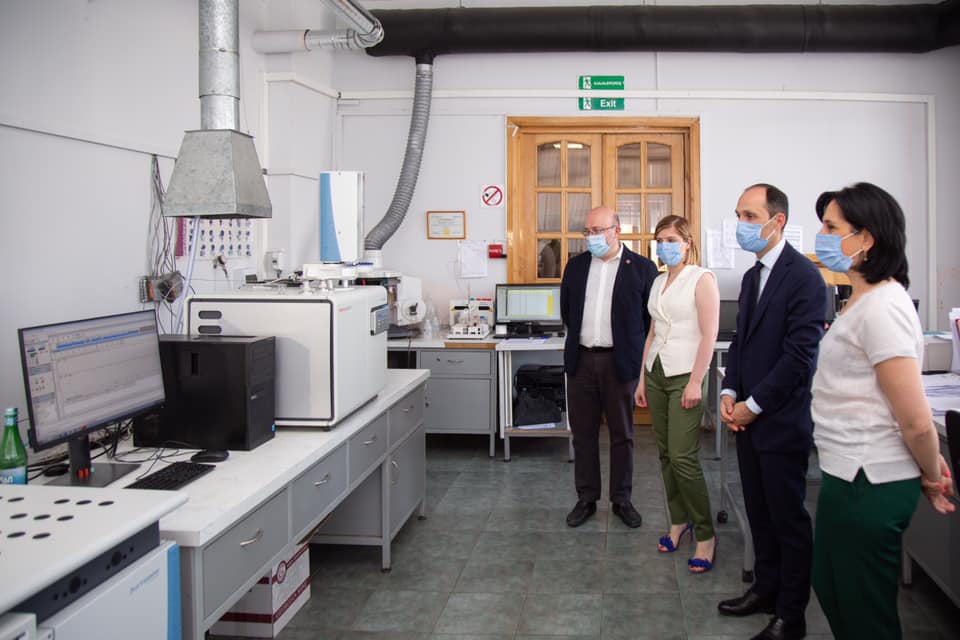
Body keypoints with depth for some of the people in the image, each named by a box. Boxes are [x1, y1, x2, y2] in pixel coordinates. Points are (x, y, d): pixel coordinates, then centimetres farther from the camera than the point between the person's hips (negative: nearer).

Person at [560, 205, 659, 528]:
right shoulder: (576, 265, 8)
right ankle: (586, 499, 20)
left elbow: (652, 316, 1)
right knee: (583, 433, 9)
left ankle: (622, 499, 20)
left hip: (620, 362, -3)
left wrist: (632, 348, 5)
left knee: (622, 435, 8)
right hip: (581, 359, 3)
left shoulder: (641, 267, -4)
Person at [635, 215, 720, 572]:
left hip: (685, 376, -7)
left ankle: (705, 536, 2)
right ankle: (679, 520, 24)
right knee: (665, 454, 10)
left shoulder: (701, 279, -7)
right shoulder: (659, 282, 14)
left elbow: (709, 334, -12)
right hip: (657, 374, 7)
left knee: (683, 456, -10)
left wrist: (695, 382, -17)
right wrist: (642, 379, 15)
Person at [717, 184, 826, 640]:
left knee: (788, 518, 4)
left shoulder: (803, 277, -15)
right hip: (748, 418, 8)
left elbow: (800, 355, -20)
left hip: (782, 422, -8)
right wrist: (729, 392, 3)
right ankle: (766, 589, 33)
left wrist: (754, 405, -15)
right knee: (759, 513, 18)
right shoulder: (753, 276, 13)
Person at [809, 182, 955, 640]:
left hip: (869, 486, -10)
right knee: (830, 588, 24)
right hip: (847, 476, 10)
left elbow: (917, 421, -22)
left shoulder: (881, 308, -21)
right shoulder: (863, 300, 11)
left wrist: (932, 477, -6)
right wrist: (932, 472, 13)